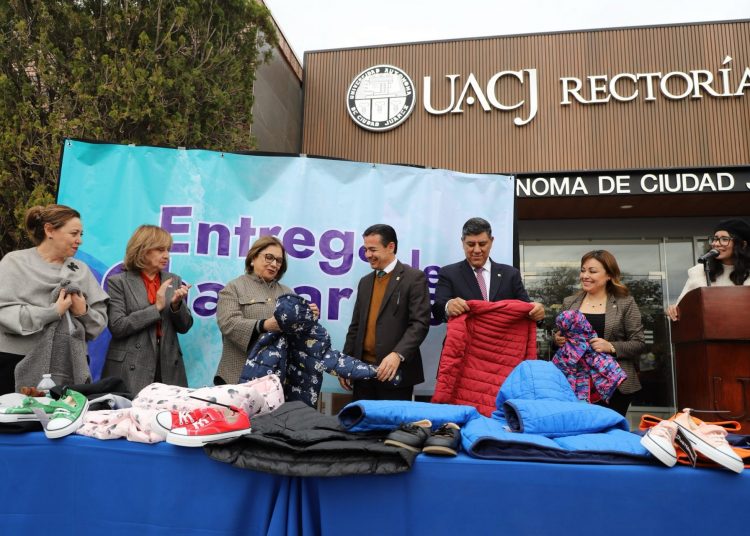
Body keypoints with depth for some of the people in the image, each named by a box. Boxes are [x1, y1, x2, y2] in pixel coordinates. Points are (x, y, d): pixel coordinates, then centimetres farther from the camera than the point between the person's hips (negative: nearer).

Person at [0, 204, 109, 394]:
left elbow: (101, 321, 6)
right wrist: (54, 312, -18)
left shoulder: (81, 269, 11)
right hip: (18, 364, -2)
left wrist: (84, 312, -13)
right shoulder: (15, 262, 2)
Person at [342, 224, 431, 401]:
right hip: (362, 369, 6)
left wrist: (397, 355, -26)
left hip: (396, 371, -5)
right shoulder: (365, 282, 16)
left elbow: (420, 323, -13)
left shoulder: (414, 278, -4)